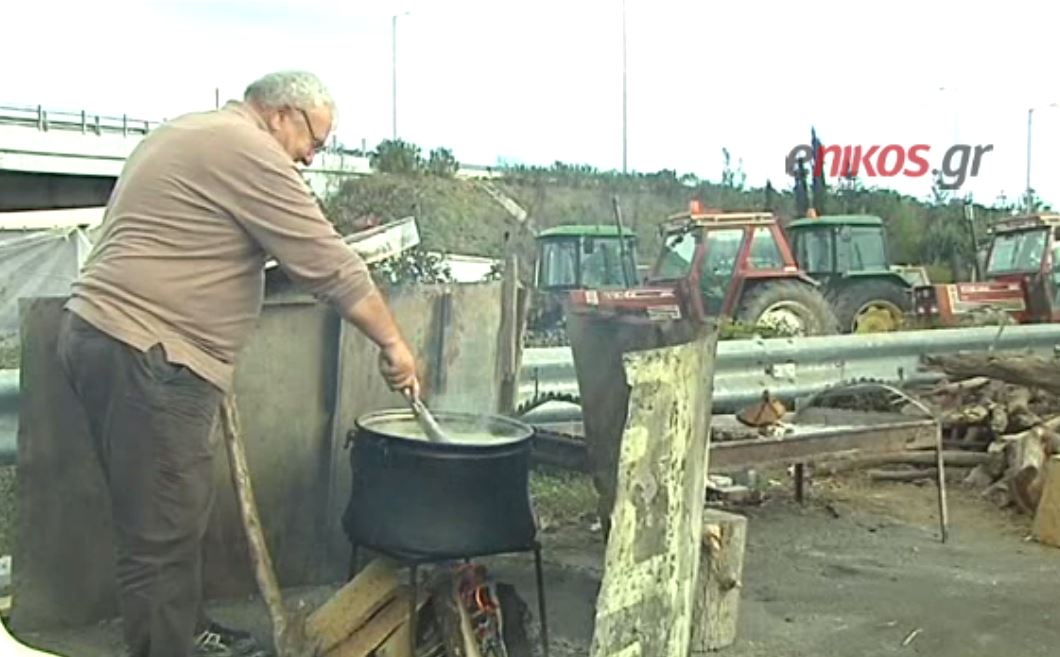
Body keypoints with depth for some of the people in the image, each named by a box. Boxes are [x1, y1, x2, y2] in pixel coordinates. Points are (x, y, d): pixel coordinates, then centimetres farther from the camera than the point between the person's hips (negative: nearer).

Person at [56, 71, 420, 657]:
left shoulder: (183, 134, 21)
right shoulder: (246, 151, -11)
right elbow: (330, 266, -11)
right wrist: (392, 343, -2)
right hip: (144, 356, -10)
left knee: (173, 515, 19)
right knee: (162, 532, -4)